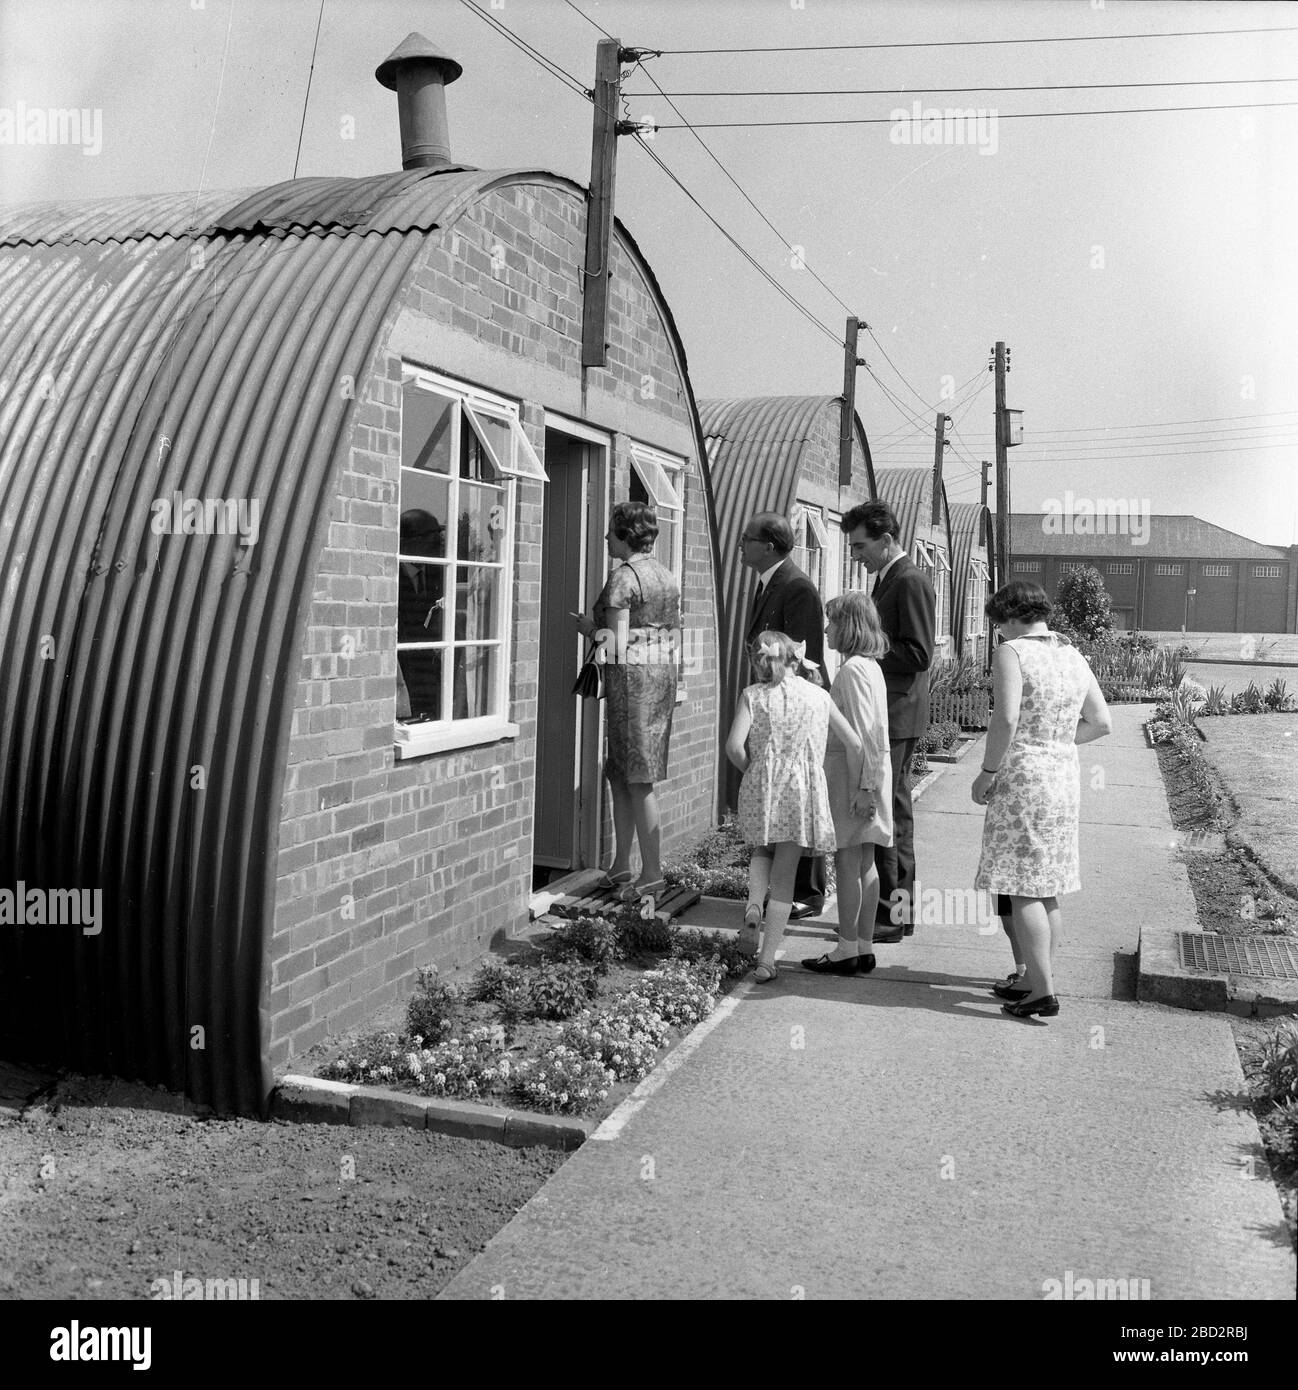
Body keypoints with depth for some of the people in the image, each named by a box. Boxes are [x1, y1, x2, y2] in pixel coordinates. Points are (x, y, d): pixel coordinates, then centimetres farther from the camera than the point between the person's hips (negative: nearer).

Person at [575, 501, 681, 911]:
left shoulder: (623, 576, -11)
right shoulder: (666, 576, 14)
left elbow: (616, 643, -15)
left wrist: (591, 628, 2)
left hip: (631, 676, -9)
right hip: (663, 673, 9)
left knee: (638, 780, -4)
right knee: (620, 773, 15)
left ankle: (652, 876, -1)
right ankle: (620, 867, 20)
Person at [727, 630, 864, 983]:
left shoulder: (753, 696, 1)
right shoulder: (818, 695, 7)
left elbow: (734, 746, -13)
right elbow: (855, 745, 6)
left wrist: (751, 770, 5)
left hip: (761, 787, 0)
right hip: (803, 791, 0)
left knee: (762, 851, 28)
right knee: (784, 875, 7)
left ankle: (754, 906, 1)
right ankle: (767, 959, 5)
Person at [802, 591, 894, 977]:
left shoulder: (852, 670, -16)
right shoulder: (871, 666, 13)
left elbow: (861, 734, -20)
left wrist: (862, 787, -20)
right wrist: (867, 785, 16)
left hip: (853, 772, -9)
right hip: (872, 772, 9)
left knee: (847, 862, -3)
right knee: (865, 864, 12)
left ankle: (847, 950, 3)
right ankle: (864, 946, 18)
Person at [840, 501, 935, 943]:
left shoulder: (910, 582, -14)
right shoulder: (887, 580, 17)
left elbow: (918, 655, -20)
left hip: (897, 717, -10)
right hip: (883, 715, 10)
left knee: (888, 813, -6)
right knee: (893, 811, 15)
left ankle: (891, 914, 1)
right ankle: (898, 907, 24)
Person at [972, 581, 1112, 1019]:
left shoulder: (1011, 653, -11)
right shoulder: (1073, 656, 11)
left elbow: (1006, 719, -22)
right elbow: (1101, 723, 14)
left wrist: (987, 771, -13)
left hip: (1022, 775, -8)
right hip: (1065, 776, 8)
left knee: (1023, 890, -3)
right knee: (1047, 891, 14)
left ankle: (1043, 992, -3)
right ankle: (1036, 979, 23)